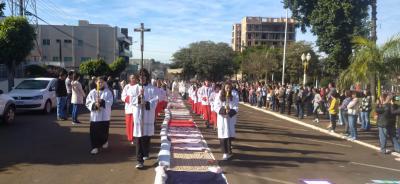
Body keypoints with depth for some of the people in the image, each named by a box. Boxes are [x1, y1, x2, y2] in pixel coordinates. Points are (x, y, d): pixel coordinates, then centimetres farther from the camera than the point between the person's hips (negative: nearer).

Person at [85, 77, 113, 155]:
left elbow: (110, 102, -8)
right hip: (95, 115, 1)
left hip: (105, 115, -1)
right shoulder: (92, 92, 4)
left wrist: (102, 101, -24)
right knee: (94, 132, -2)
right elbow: (88, 102, 1)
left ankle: (104, 142, 37)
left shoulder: (108, 92, 1)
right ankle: (95, 147, 8)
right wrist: (94, 104, -17)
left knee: (104, 131, 8)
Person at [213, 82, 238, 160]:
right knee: (223, 135, -3)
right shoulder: (219, 96, 0)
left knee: (230, 135, 1)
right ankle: (225, 152, 6)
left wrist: (231, 111, -18)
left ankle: (228, 152, 17)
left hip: (231, 118, 1)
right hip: (221, 118, -1)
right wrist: (223, 110, -19)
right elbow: (216, 106, -3)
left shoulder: (234, 96, 3)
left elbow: (236, 107, 0)